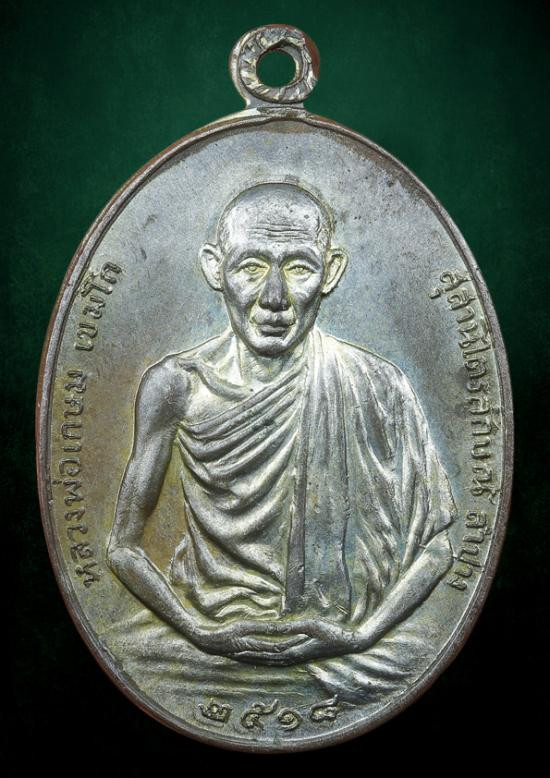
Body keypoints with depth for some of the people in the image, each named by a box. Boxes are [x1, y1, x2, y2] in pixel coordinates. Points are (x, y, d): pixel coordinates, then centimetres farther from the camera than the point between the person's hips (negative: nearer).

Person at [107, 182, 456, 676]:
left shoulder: (377, 387, -6)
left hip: (339, 654, 1)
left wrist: (362, 634, -10)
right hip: (209, 656, 0)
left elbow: (434, 546, 1)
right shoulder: (177, 385, -6)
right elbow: (124, 547, 0)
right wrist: (200, 631, -10)